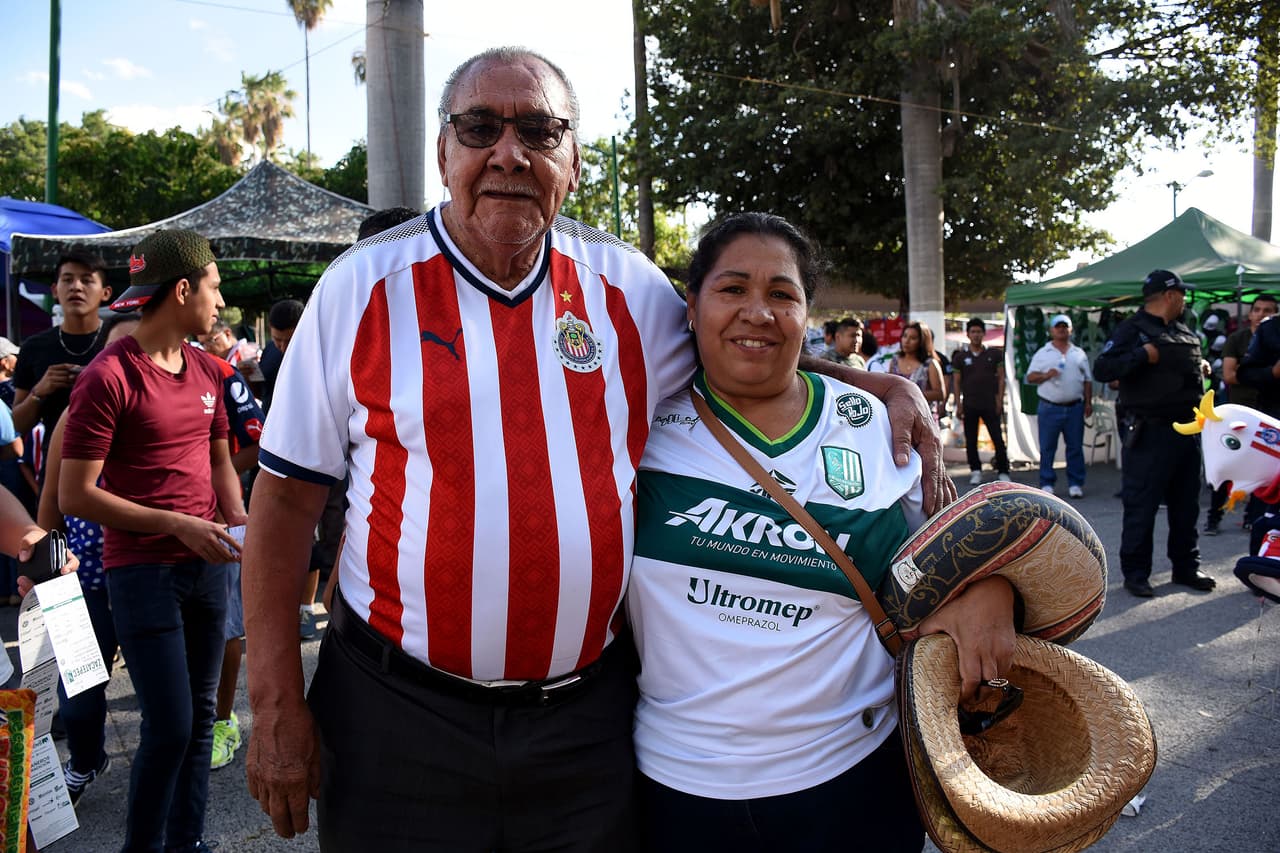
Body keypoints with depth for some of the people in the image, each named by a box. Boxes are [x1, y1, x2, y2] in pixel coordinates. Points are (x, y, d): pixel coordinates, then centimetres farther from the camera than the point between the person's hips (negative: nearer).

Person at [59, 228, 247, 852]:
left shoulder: (207, 370, 9)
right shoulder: (108, 377, -12)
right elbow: (75, 495, -13)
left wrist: (239, 518, 2)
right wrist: (177, 525, -16)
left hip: (207, 565, 6)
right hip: (143, 571, -6)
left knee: (199, 717, 13)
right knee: (170, 727, -4)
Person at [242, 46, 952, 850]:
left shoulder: (627, 285, 1)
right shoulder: (366, 286, -5)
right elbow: (288, 498, -3)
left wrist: (877, 385, -1)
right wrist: (277, 705, -5)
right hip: (398, 720, -1)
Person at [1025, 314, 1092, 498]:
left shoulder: (1079, 354, 13)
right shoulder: (1042, 354, 7)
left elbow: (1087, 381, 14)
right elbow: (1030, 377, 3)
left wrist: (1088, 402, 6)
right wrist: (1045, 375, -15)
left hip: (1075, 408, 2)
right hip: (1049, 408, -2)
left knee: (1075, 447, 3)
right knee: (1047, 448, 0)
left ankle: (1075, 484, 10)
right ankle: (1046, 484, 6)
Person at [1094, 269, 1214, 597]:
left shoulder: (1186, 333, 16)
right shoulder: (1133, 330, -8)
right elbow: (1102, 369, -20)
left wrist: (1202, 368, 14)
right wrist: (1143, 355, -23)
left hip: (1187, 431, 8)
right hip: (1151, 433, -8)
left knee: (1186, 505, 15)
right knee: (1141, 507, -2)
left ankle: (1186, 567, 27)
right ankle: (1136, 573, 7)